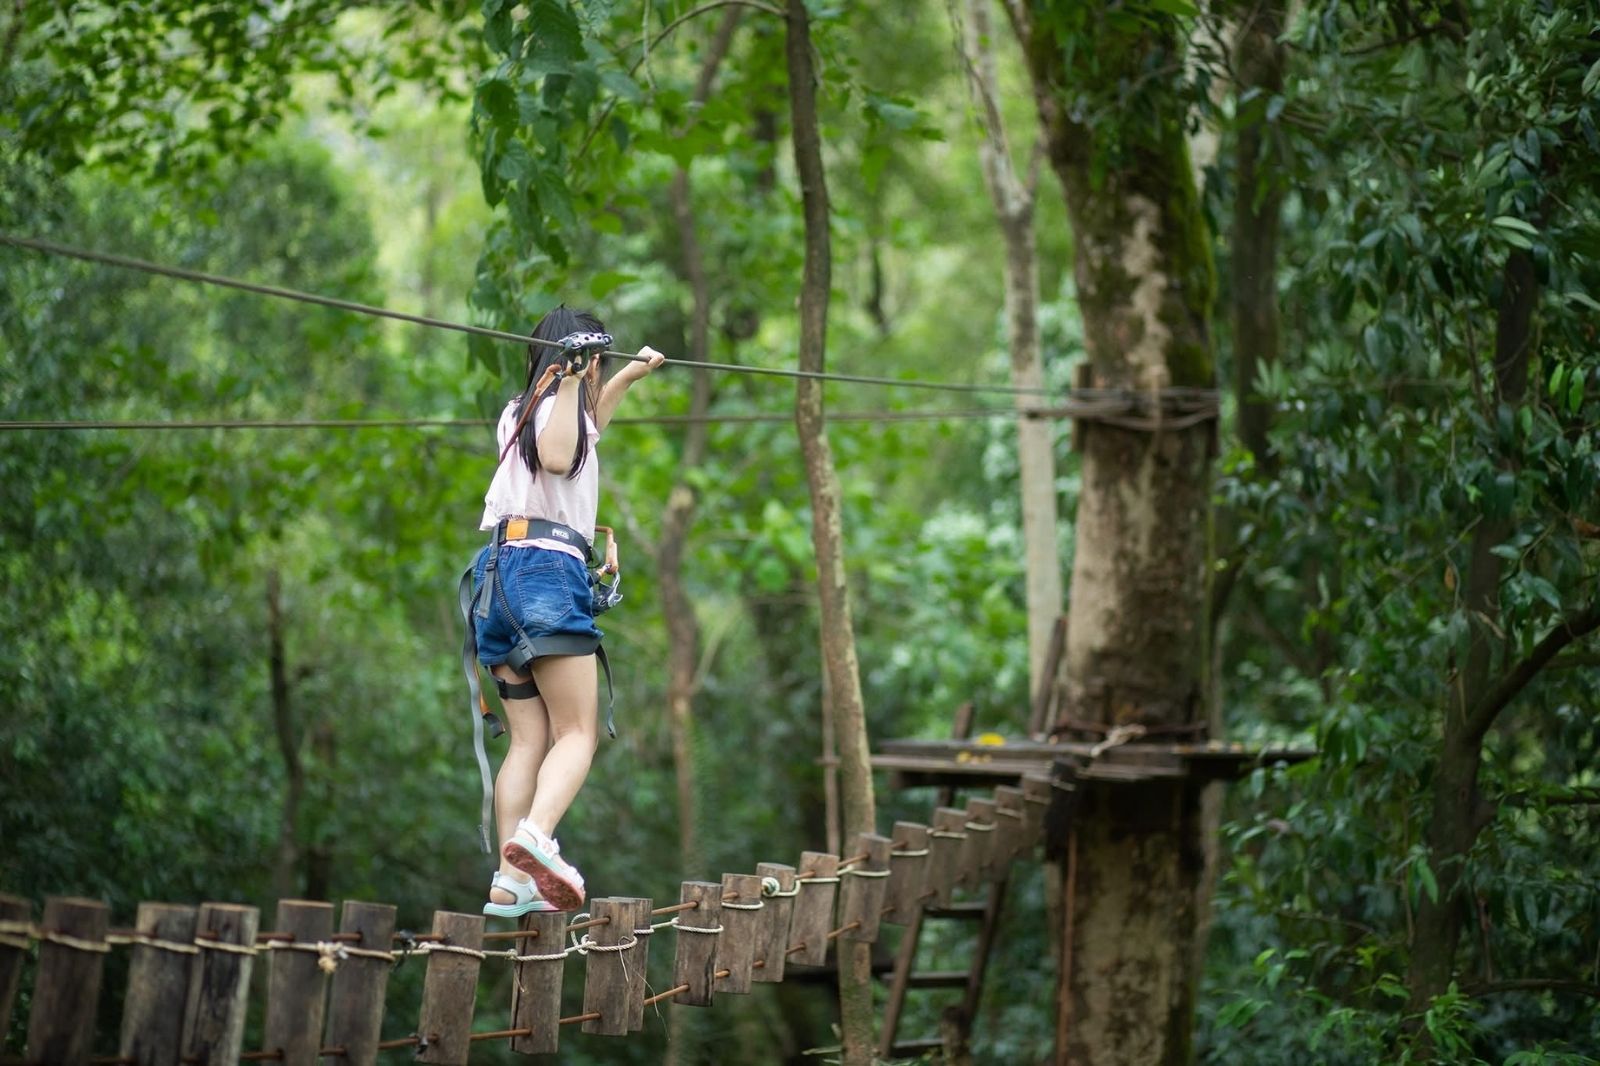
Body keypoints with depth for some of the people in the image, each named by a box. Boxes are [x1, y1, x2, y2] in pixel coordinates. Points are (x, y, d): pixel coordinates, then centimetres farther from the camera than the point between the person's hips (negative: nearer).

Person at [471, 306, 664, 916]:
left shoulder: (520, 411, 26)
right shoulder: (555, 404, 0)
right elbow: (557, 457, -24)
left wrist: (629, 377, 55)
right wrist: (571, 381, -20)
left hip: (499, 572, 8)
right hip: (546, 567, -8)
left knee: (529, 740, 2)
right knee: (576, 734, -13)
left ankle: (511, 883, -10)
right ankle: (535, 837, -39)